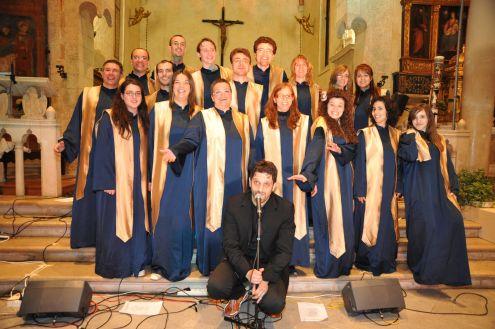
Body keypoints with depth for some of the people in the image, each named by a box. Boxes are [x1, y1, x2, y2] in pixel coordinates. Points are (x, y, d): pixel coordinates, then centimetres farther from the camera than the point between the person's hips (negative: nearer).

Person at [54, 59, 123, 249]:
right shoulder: (88, 95, 9)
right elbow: (76, 124, 7)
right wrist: (64, 143, -5)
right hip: (91, 155, 0)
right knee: (89, 196, 3)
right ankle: (87, 237, 16)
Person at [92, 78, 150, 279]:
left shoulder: (143, 121, 10)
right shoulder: (109, 118, -5)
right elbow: (102, 151, -9)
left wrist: (148, 179, 6)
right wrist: (107, 182, -15)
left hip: (138, 182, 5)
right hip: (116, 182, -5)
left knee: (137, 223, 10)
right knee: (115, 223, 3)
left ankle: (136, 264, 23)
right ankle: (113, 266, 18)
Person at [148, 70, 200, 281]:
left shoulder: (197, 113, 8)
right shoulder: (159, 110, 2)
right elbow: (152, 144, 2)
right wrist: (151, 176, -3)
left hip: (189, 171, 2)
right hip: (166, 171, -2)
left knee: (185, 217, 6)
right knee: (164, 218, 0)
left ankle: (183, 264, 21)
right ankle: (160, 265, 16)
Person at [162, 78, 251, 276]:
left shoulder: (243, 120, 14)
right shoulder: (203, 118, 4)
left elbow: (248, 151, 16)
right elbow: (190, 140, -9)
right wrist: (174, 150, -29)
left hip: (235, 183, 3)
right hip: (210, 183, -3)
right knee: (211, 221, -1)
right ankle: (209, 266, 14)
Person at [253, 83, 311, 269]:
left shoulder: (303, 121, 5)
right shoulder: (265, 123, 5)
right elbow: (258, 155, 7)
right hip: (272, 179, 0)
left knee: (294, 218, 4)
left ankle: (292, 260, 17)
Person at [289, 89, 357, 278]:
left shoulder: (345, 127, 14)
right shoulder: (322, 123, -8)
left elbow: (352, 152, 7)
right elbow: (315, 148, -24)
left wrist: (340, 150, -14)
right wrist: (307, 173, -38)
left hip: (343, 180, 7)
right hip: (326, 179, -7)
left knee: (343, 221, 11)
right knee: (327, 221, -1)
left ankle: (343, 263, 24)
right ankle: (327, 267, 11)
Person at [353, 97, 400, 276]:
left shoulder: (395, 134, 11)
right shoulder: (365, 133, -2)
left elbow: (397, 162, 13)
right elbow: (359, 163, -5)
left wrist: (398, 188, 7)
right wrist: (360, 190, -11)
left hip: (389, 188, 4)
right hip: (370, 187, -4)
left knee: (387, 224, 7)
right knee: (370, 222, -1)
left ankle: (386, 260, 21)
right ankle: (368, 261, 14)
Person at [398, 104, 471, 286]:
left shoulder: (439, 140, 18)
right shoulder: (408, 137, 4)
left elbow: (447, 166, 16)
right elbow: (409, 155, -18)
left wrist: (453, 188, 7)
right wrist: (412, 135, -9)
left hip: (438, 189, 5)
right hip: (418, 190, -4)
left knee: (454, 220, -13)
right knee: (423, 226, -10)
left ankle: (450, 268, 1)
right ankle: (423, 268, 6)